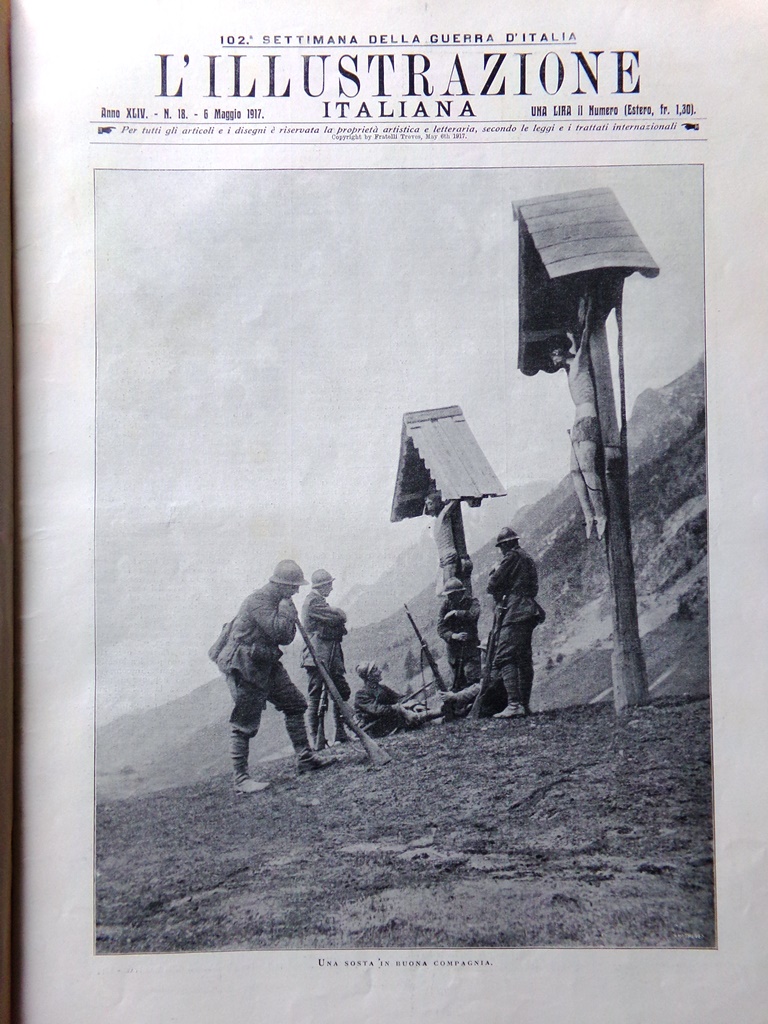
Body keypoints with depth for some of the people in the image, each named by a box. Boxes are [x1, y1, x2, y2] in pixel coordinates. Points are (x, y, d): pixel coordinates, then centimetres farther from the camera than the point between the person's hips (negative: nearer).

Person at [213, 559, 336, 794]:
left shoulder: (278, 602, 9)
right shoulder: (258, 601, -20)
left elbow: (286, 638, 11)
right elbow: (277, 631, -30)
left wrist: (289, 615, -5)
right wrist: (287, 607, -15)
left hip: (266, 664, 10)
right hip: (244, 667, -10)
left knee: (294, 703, 9)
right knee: (244, 723, -4)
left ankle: (305, 757, 18)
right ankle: (241, 779, 3)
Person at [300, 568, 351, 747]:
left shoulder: (319, 601, 20)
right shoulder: (313, 601, -12)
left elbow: (339, 622, 18)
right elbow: (337, 618, -16)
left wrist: (337, 615, -2)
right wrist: (340, 614, 4)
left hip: (331, 656, 10)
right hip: (318, 656, -10)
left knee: (342, 692, 10)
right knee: (316, 697, -4)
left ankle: (341, 734, 17)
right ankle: (316, 739, -1)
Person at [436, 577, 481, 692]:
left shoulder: (472, 601, -4)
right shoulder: (445, 605, 1)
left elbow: (474, 614, -27)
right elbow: (441, 629, -7)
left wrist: (455, 613, -18)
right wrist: (454, 636, -24)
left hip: (470, 645, -3)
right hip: (453, 647, 3)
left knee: (472, 678, -14)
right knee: (457, 680, 8)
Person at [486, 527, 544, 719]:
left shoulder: (512, 557, -5)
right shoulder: (529, 559, 22)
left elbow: (492, 585, -8)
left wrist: (493, 572, 13)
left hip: (513, 612, -10)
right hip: (528, 613, 10)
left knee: (505, 658, -14)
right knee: (524, 659, 12)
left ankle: (514, 704, -23)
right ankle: (525, 704, 14)